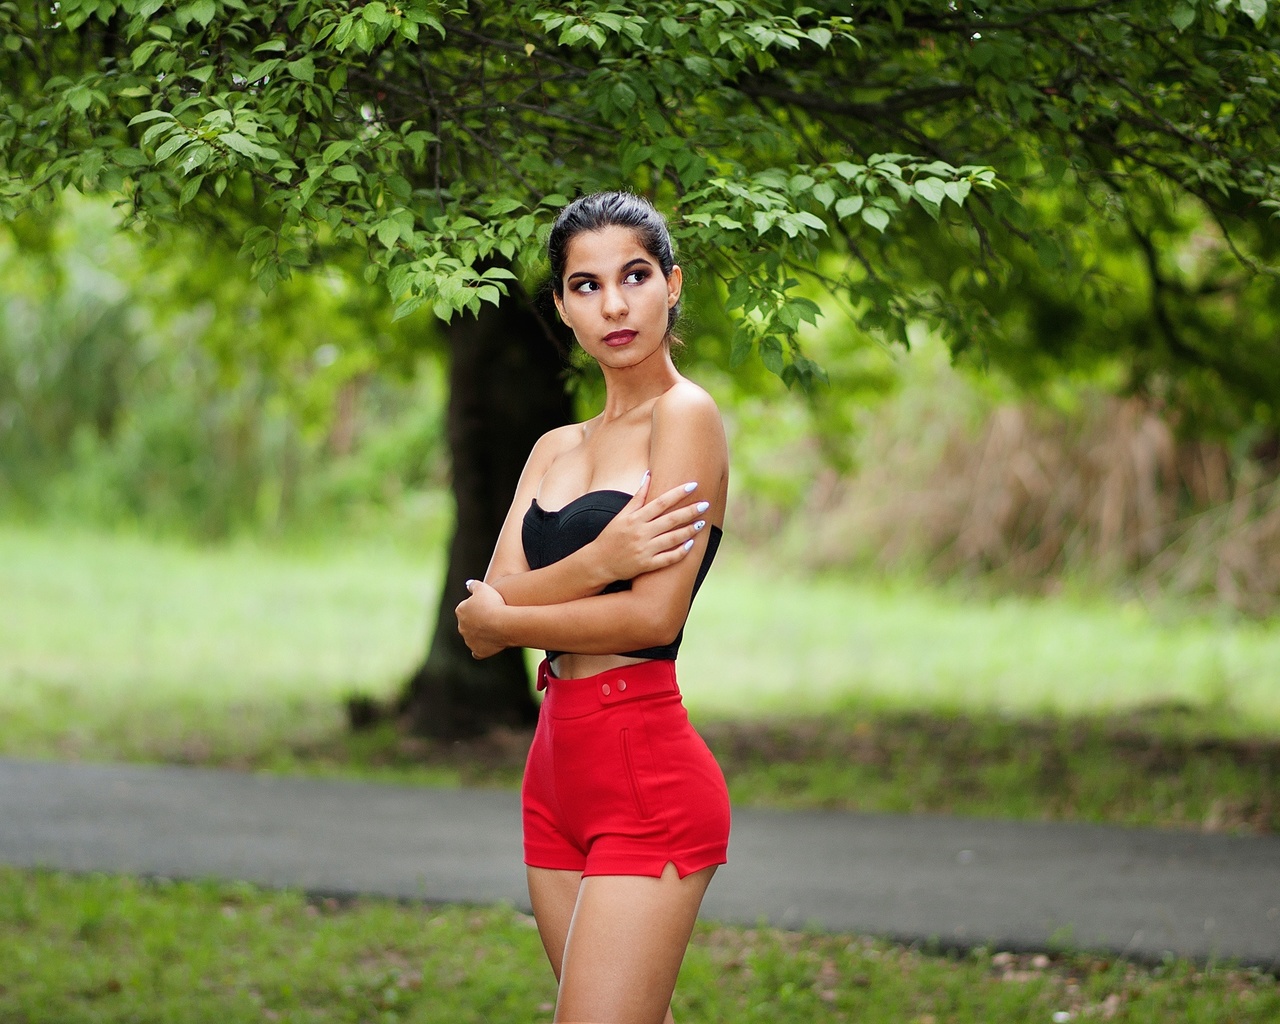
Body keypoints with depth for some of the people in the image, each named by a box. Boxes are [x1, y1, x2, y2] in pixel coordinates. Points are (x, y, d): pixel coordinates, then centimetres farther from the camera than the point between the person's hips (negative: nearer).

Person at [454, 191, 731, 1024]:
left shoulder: (686, 415, -6)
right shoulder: (556, 448, 16)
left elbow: (653, 616, -16)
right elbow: (485, 619, 3)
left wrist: (497, 617, -2)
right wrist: (599, 562, -16)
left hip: (648, 775, -8)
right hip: (559, 769, 8)